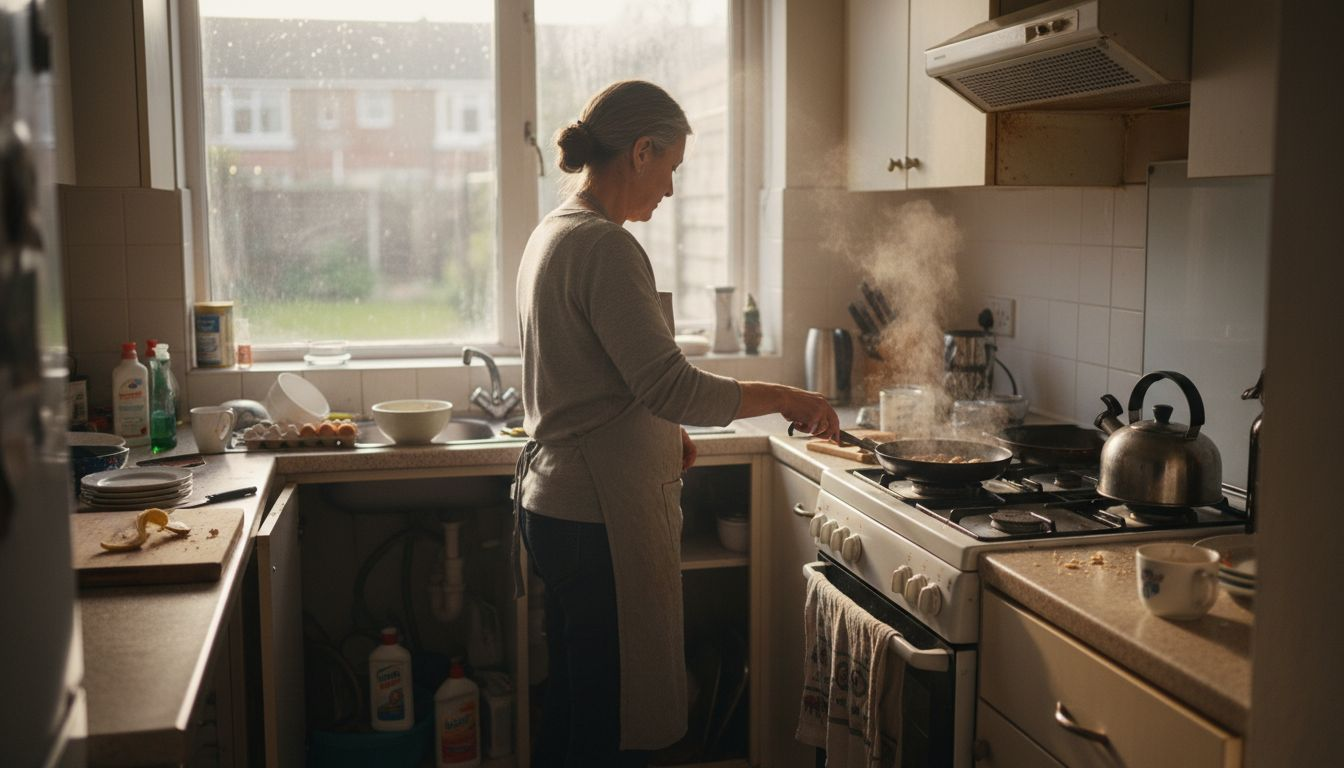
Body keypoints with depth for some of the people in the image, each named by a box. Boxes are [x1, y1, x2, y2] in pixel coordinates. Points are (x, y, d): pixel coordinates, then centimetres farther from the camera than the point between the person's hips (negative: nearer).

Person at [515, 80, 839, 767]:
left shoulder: (553, 234, 14)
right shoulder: (602, 245, -17)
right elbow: (669, 385, -23)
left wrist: (662, 433, 16)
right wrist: (784, 398, -12)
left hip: (555, 502, 11)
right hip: (601, 516, -11)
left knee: (572, 706, 19)